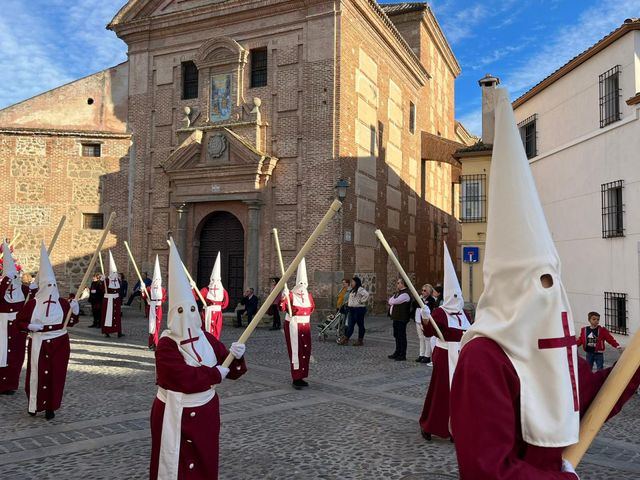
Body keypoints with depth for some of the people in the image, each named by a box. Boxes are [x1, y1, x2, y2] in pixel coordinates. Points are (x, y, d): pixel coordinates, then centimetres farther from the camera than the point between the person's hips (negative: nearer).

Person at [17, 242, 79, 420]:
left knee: (56, 375, 3)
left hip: (59, 344, 1)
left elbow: (71, 322, 5)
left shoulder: (62, 303, 0)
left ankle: (51, 407, 16)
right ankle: (34, 405, 26)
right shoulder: (32, 304, -5)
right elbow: (19, 321, 2)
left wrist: (74, 311, -13)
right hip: (38, 344, -1)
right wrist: (30, 326, -15)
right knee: (37, 374, 5)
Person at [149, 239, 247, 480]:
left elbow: (231, 369, 2)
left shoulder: (207, 338, 2)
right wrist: (215, 373, -15)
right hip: (176, 415, -6)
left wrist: (236, 356, -19)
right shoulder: (166, 345, -17)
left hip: (206, 410, 6)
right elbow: (187, 378, -28)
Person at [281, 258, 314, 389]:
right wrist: (283, 298, -43)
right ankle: (295, 379, -4)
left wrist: (303, 313, 10)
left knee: (306, 351, 8)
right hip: (293, 326, -6)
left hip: (305, 326, 6)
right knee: (296, 351, -8)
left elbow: (312, 308, 24)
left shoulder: (309, 295, 8)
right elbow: (282, 307, -25)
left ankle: (301, 377, 20)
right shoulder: (291, 295, -11)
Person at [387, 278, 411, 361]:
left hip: (402, 318, -10)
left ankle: (403, 355, 4)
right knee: (397, 336, 17)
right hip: (396, 317, 10)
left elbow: (393, 301, -21)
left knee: (401, 336, -3)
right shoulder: (398, 292, 16)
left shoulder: (405, 294, -17)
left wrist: (391, 301, -1)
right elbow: (391, 301, 17)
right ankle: (397, 353, 28)